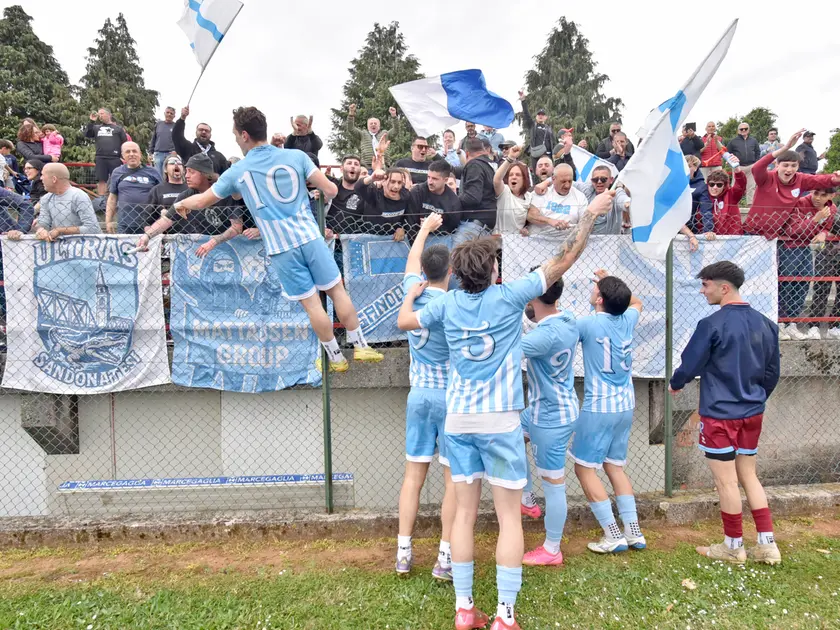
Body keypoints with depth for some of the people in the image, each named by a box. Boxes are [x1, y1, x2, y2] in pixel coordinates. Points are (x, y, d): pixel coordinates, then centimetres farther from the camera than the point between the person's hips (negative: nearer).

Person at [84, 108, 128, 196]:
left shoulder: (118, 128, 12)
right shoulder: (96, 128, 20)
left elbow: (125, 143, 7)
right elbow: (87, 134, 7)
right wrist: (92, 121, 1)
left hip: (115, 159, -2)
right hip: (100, 159, 3)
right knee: (101, 181, 0)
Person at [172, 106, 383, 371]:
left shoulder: (237, 171, 3)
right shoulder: (296, 156, 1)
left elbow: (202, 200, 15)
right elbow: (330, 190, -3)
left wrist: (181, 204, 37)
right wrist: (322, 195, 21)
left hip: (280, 248, 0)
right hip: (309, 237, 1)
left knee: (311, 303, 6)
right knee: (337, 291, 11)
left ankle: (336, 358, 18)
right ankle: (360, 346, 18)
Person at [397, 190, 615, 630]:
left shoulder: (446, 304, 1)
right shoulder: (509, 296, -7)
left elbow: (403, 321, 16)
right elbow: (565, 259, -2)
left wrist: (412, 294, 35)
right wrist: (591, 212, 8)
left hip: (458, 419, 4)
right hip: (500, 420, -4)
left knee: (464, 512, 11)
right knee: (509, 518, 6)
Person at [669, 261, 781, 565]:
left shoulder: (712, 324, -18)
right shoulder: (764, 323, 4)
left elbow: (690, 364, -10)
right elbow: (772, 372, 11)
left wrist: (675, 384, 10)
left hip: (720, 415, -7)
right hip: (752, 414, 7)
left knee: (726, 481, 6)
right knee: (749, 476, 19)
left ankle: (733, 547, 20)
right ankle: (767, 545, 23)